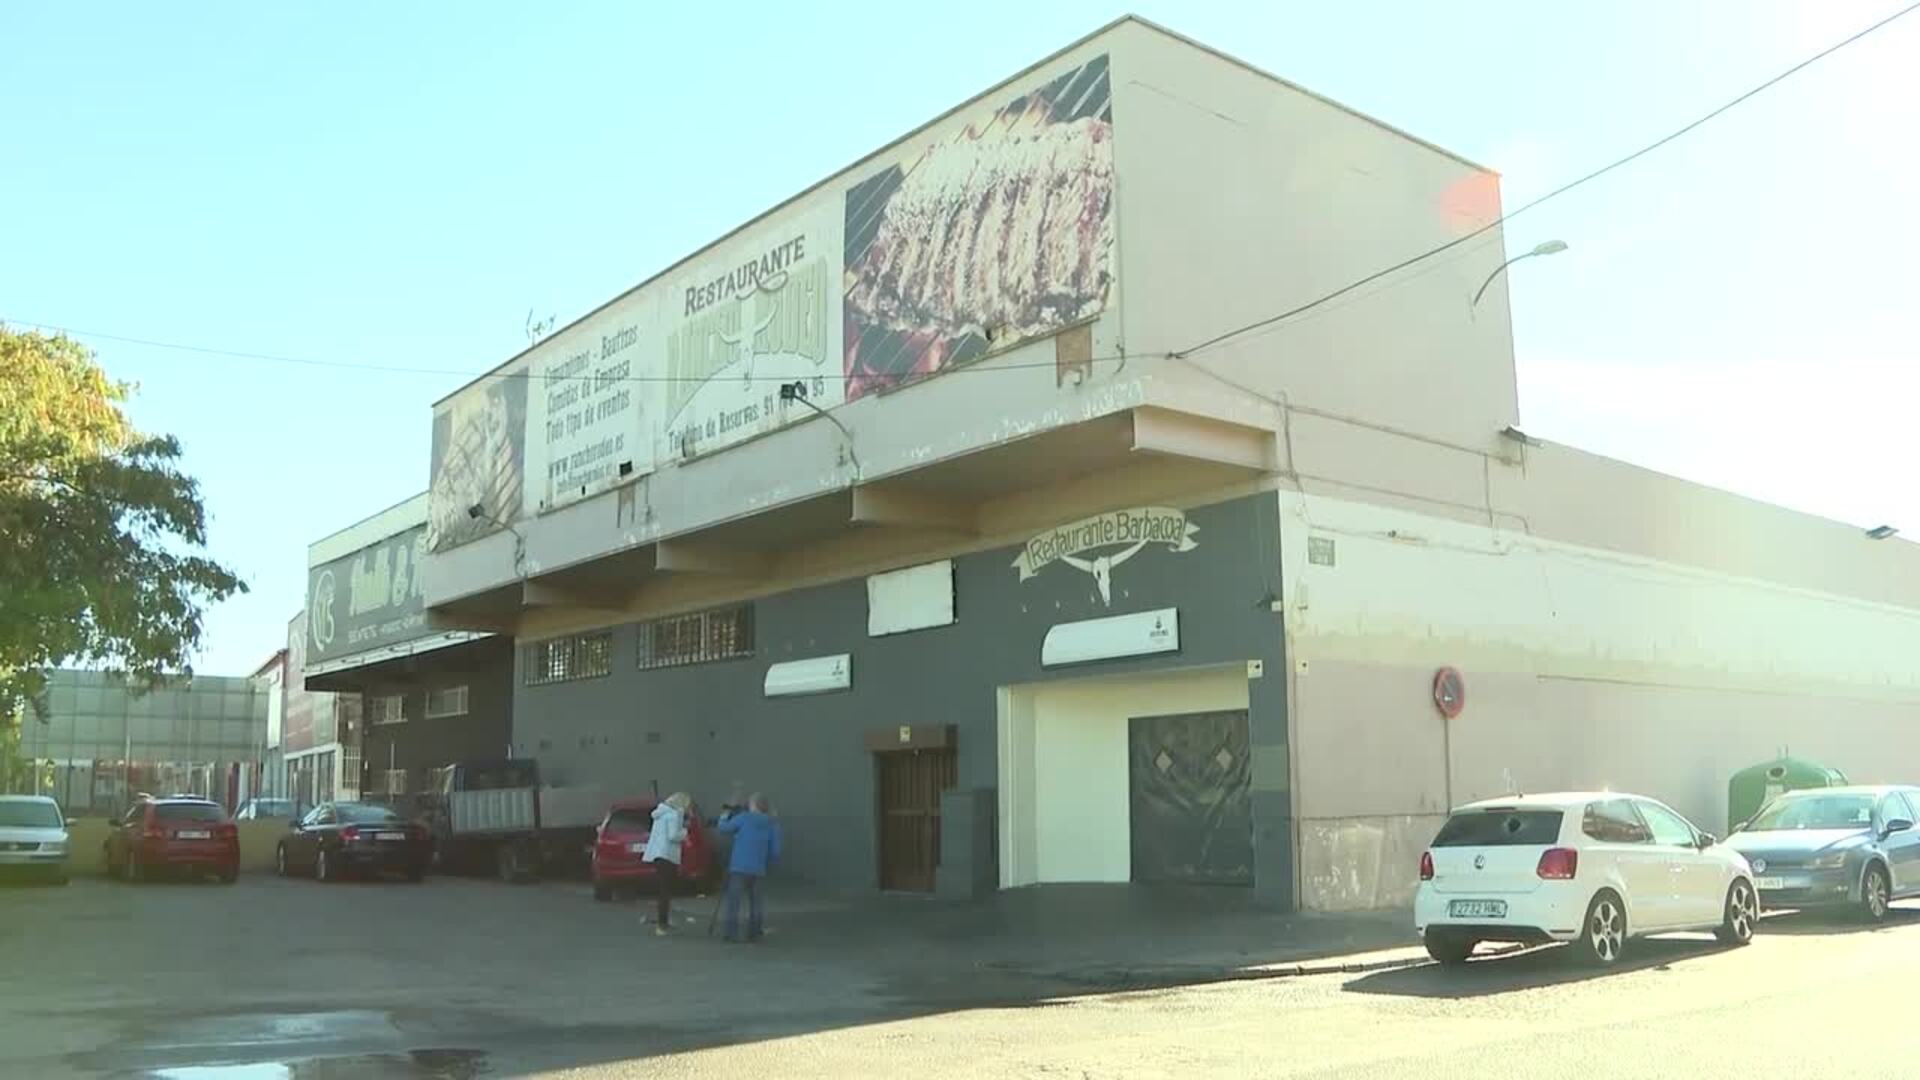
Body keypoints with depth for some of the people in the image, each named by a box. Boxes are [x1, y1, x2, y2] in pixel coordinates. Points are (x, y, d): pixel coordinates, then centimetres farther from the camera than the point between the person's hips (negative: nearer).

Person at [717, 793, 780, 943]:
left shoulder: (744, 817, -4)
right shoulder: (772, 825, 5)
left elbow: (724, 828, 3)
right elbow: (775, 851, 1)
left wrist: (724, 818, 24)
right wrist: (768, 865, 18)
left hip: (739, 867, -3)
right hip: (758, 869, 3)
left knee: (733, 899, 1)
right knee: (756, 901, 14)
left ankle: (732, 933, -5)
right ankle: (754, 933, 12)